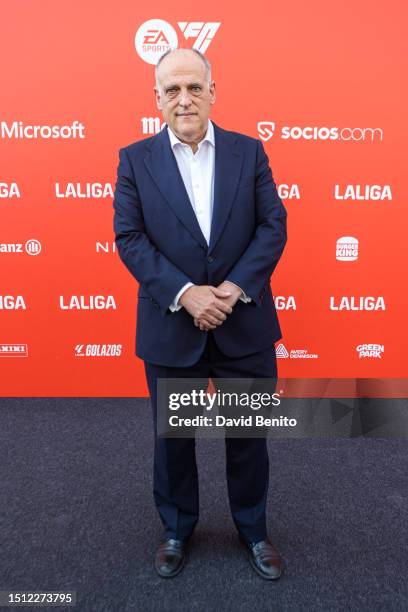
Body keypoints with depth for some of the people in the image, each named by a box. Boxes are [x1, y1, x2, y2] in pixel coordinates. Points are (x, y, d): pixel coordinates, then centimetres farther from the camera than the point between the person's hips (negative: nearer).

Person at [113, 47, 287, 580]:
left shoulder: (249, 151, 3)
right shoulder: (135, 159, 1)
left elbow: (273, 225, -2)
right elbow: (129, 237, -6)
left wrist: (234, 288, -16)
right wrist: (184, 293, -19)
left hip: (244, 325, 1)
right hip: (170, 327, 0)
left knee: (249, 435, 15)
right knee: (172, 438, 16)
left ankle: (253, 530, 40)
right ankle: (177, 529, 41)